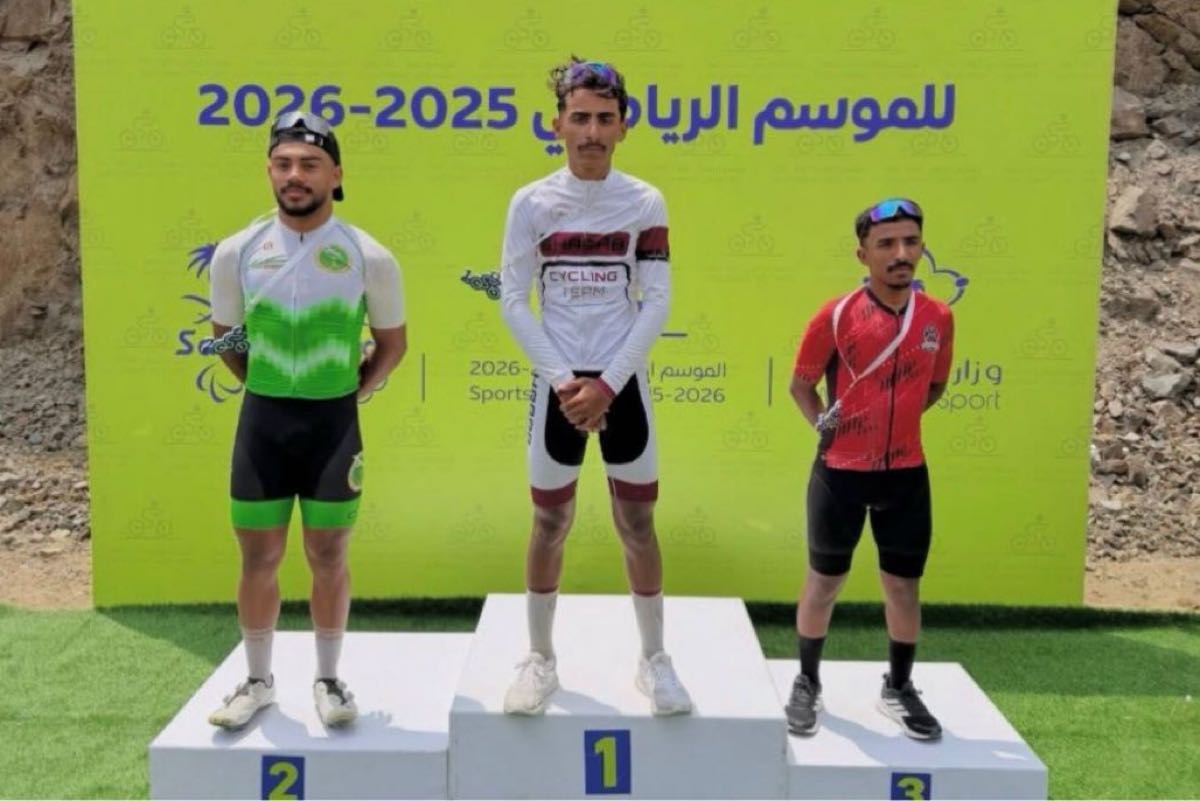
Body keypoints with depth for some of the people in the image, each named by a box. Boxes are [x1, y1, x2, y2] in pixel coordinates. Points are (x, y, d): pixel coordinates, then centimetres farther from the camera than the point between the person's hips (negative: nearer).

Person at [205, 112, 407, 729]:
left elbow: (392, 342, 7)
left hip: (334, 422, -2)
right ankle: (258, 681, 27)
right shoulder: (236, 252, -1)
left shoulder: (369, 257, -6)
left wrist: (354, 392, 0)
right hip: (262, 420, 2)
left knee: (328, 556, 7)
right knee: (258, 556, 9)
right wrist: (265, 389, 8)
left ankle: (328, 681, 24)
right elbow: (225, 336, 14)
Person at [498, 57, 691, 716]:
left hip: (622, 383, 0)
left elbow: (656, 302, -3)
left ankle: (654, 661, 22)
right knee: (549, 524, 8)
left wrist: (607, 383, -12)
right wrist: (564, 380, -12)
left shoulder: (646, 203, -1)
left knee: (638, 523, 7)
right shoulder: (531, 202, -3)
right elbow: (512, 300, -3)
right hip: (557, 384, 0)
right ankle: (539, 660, 24)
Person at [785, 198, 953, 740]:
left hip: (906, 472, 3)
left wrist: (899, 416, 3)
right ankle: (807, 685, 27)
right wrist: (820, 420, -12)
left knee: (904, 583, 12)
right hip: (841, 471, -3)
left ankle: (899, 688, 31)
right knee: (824, 581, 9)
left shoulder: (938, 318, 0)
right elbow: (801, 383, 1)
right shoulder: (836, 316, -10)